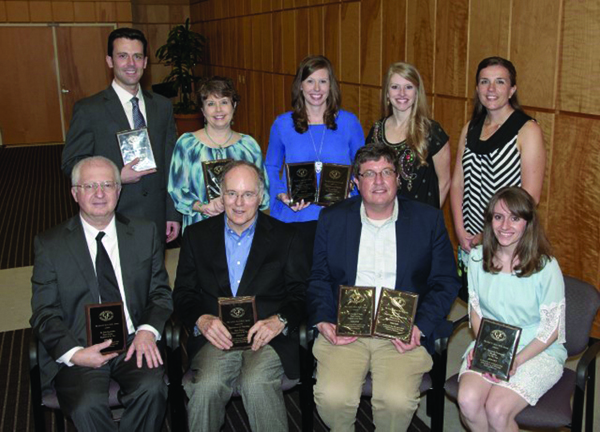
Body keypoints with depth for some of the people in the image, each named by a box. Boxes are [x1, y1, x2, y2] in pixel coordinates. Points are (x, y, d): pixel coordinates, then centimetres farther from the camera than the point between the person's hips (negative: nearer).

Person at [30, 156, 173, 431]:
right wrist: (74, 353, -15)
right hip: (78, 350, -1)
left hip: (134, 344, 2)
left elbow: (161, 293, 10)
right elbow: (44, 314, 2)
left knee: (151, 389, -29)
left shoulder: (145, 233, 10)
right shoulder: (49, 244, 4)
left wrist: (148, 330, -10)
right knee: (88, 405, -30)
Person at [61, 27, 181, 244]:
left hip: (156, 220, 3)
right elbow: (71, 163, -4)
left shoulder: (163, 106, 7)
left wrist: (173, 214, 6)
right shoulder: (88, 110, -6)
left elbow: (170, 163, 8)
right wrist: (117, 176, -18)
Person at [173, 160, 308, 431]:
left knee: (257, 384, -30)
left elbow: (301, 294, 6)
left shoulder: (285, 236, 11)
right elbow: (183, 293, 10)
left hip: (268, 337, -1)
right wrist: (202, 320, -11)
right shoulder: (197, 235, 14)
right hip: (215, 335, 1)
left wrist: (279, 321, -15)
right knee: (208, 385, -28)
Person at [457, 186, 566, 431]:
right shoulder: (478, 257, 0)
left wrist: (516, 360, -18)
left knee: (497, 409, -25)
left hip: (538, 351, -3)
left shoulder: (545, 267, -12)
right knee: (467, 401, -23)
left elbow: (551, 329, -8)